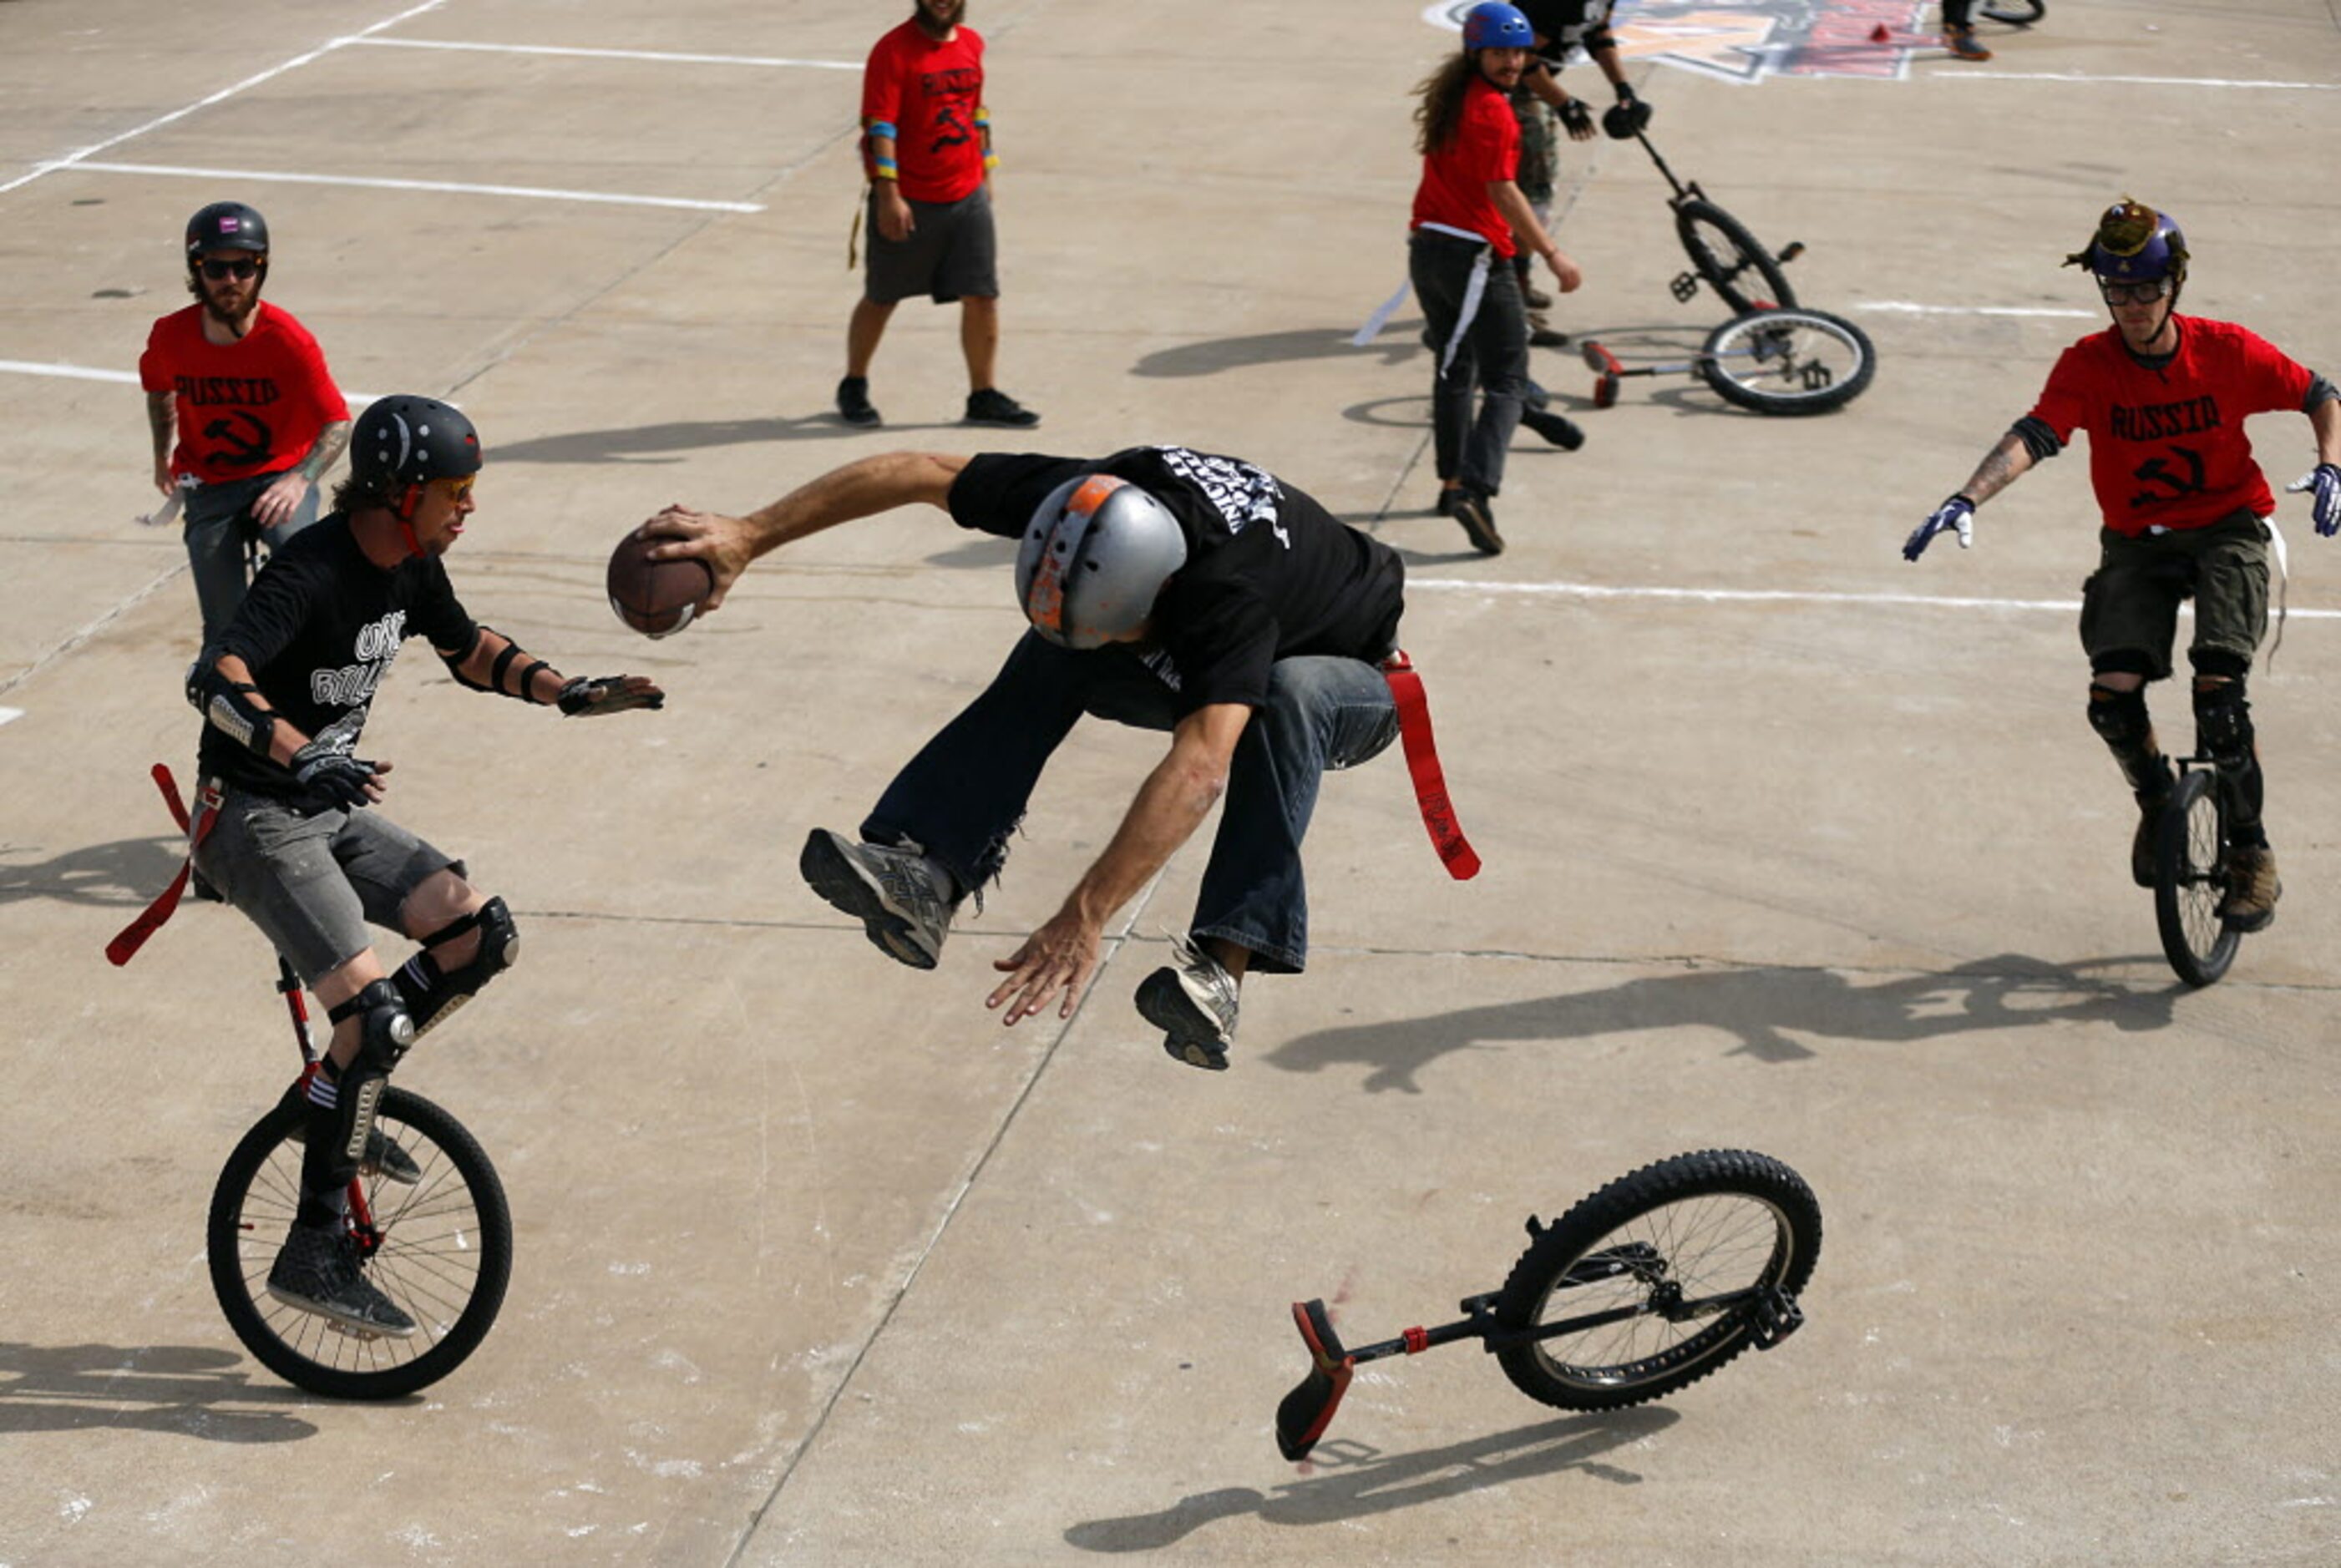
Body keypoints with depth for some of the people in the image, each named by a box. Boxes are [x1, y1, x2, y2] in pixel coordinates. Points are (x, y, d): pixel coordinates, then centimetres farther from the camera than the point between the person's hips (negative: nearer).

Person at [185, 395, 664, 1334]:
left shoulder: (411, 568, 3)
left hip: (332, 808, 9)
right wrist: (301, 758, -50)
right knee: (371, 1008, -20)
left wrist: (570, 694, 9)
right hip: (253, 822, -9)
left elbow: (470, 650, 21)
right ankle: (313, 1253, -12)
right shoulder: (312, 574, -24)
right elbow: (216, 680, -36)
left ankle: (345, 1091, 15)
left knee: (483, 936, -2)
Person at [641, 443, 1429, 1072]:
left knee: (1288, 697, -41)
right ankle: (924, 875, -31)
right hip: (1189, 668, 6)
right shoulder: (1088, 498, -26)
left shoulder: (1232, 593, -45)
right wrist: (751, 535, -19)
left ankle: (1221, 964, -46)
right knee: (1049, 659, -20)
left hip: (1352, 680, -6)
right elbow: (916, 472, -16)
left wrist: (1082, 920, -65)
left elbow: (1199, 770, -57)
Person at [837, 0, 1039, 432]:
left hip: (967, 197, 5)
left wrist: (985, 173, 20)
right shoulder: (894, 51, -13)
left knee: (982, 296, 1)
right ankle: (853, 388, 26)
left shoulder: (972, 44, 7)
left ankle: (983, 396, 11)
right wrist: (888, 196, -25)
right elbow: (880, 126, -18)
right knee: (881, 298, 8)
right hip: (909, 201, -5)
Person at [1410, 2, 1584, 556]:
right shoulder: (1491, 112, -15)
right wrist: (1552, 256, -23)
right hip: (1475, 256, -9)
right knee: (1506, 382, -7)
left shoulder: (1448, 98, 11)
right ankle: (1474, 489, -22)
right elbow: (1503, 192, -22)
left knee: (1454, 369, 22)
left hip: (1427, 249, 9)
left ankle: (1452, 482, 30)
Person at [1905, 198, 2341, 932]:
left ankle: (2252, 851, 0)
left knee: (2217, 692, -20)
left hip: (2226, 533, -1)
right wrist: (1967, 500, -43)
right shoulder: (2088, 364, -11)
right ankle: (2157, 803, 15)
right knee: (2113, 696, -18)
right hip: (2136, 543, 1)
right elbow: (2035, 435, -27)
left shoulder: (2225, 350, -10)